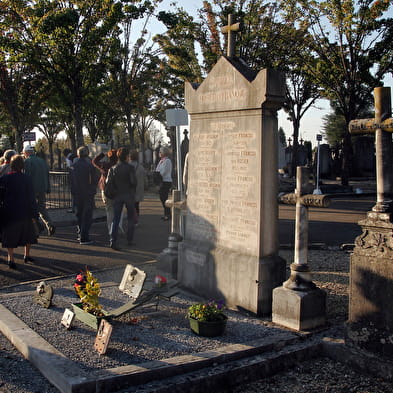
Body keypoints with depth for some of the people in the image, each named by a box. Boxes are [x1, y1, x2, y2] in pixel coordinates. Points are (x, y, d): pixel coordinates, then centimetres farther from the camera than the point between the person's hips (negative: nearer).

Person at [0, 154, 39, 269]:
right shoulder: (27, 179, -8)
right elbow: (31, 197, -7)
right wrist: (34, 214, -4)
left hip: (9, 212, 0)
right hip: (24, 212, 1)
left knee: (10, 237, 8)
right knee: (28, 233, 21)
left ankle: (11, 259, 2)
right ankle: (27, 255, 28)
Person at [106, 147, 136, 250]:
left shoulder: (113, 169, 0)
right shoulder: (130, 168, -10)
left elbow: (108, 182, -5)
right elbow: (134, 182, -18)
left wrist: (114, 190, 10)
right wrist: (133, 189, 2)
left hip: (117, 196, 3)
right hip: (129, 195, -2)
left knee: (115, 219, 2)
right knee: (131, 218, 14)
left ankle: (113, 241, -11)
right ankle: (129, 240, 19)